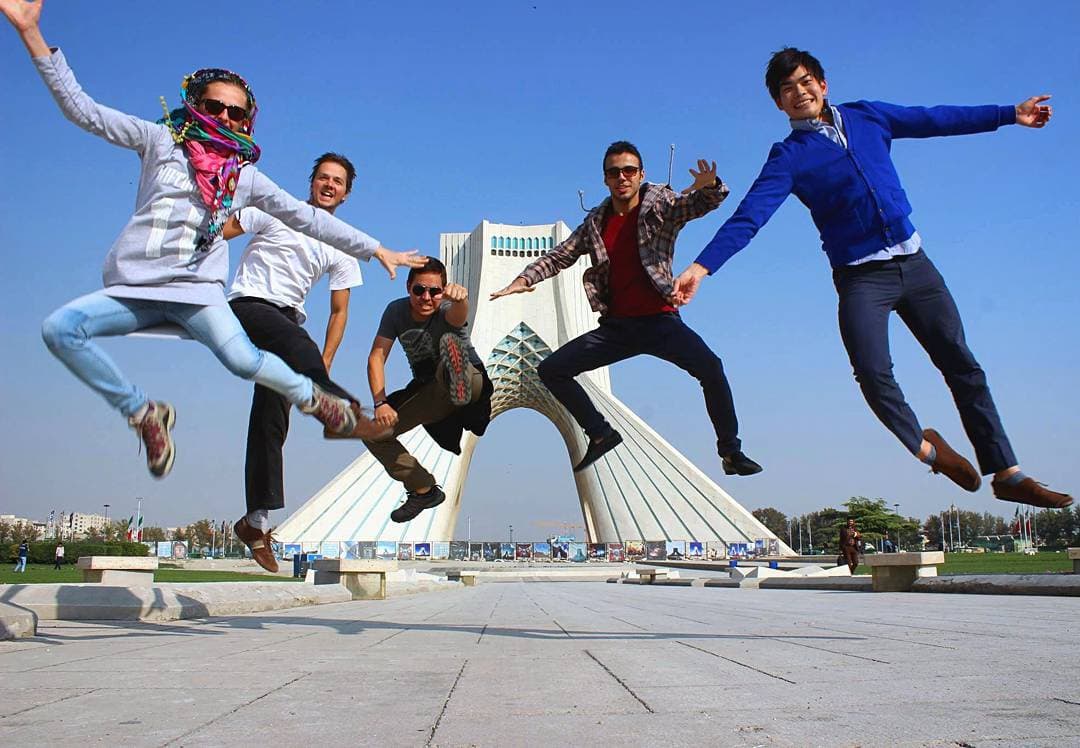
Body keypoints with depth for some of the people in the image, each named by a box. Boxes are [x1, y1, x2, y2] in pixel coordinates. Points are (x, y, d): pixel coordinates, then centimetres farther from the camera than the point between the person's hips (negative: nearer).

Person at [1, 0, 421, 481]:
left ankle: (315, 400, -3)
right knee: (59, 328, -25)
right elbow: (81, 108, 5)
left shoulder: (246, 176, 14)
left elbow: (307, 218, 16)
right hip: (133, 286, 1)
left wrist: (375, 250, 14)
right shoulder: (160, 140, 10)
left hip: (197, 289, -1)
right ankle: (143, 413, -10)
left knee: (242, 358, -29)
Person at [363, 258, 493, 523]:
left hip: (473, 382, -6)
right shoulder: (397, 310, -9)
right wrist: (380, 403, -22)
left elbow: (458, 315, -49)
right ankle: (424, 490, 7)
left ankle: (459, 382, -71)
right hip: (427, 391, 6)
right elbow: (377, 356, -11)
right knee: (373, 432, -4)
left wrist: (460, 299, -74)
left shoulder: (446, 310, -22)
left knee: (449, 341, -35)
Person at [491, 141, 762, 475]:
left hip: (660, 321, -4)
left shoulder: (661, 204, -1)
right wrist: (524, 279, -2)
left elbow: (704, 201, -17)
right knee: (551, 370, -1)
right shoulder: (596, 222, 8)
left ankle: (731, 451, -12)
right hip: (616, 326, 4)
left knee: (710, 366, -28)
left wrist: (709, 185, -40)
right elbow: (559, 256, 13)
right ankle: (601, 434, 11)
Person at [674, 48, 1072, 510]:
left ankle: (1007, 473, 12)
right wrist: (702, 266, -26)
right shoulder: (789, 156, -2)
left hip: (913, 261, 4)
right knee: (872, 374, -21)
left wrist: (1009, 114, 26)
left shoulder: (866, 117, 10)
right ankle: (925, 446, 8)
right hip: (861, 276, -4)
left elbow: (935, 120, 22)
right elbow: (748, 217, -13)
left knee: (961, 362, 3)